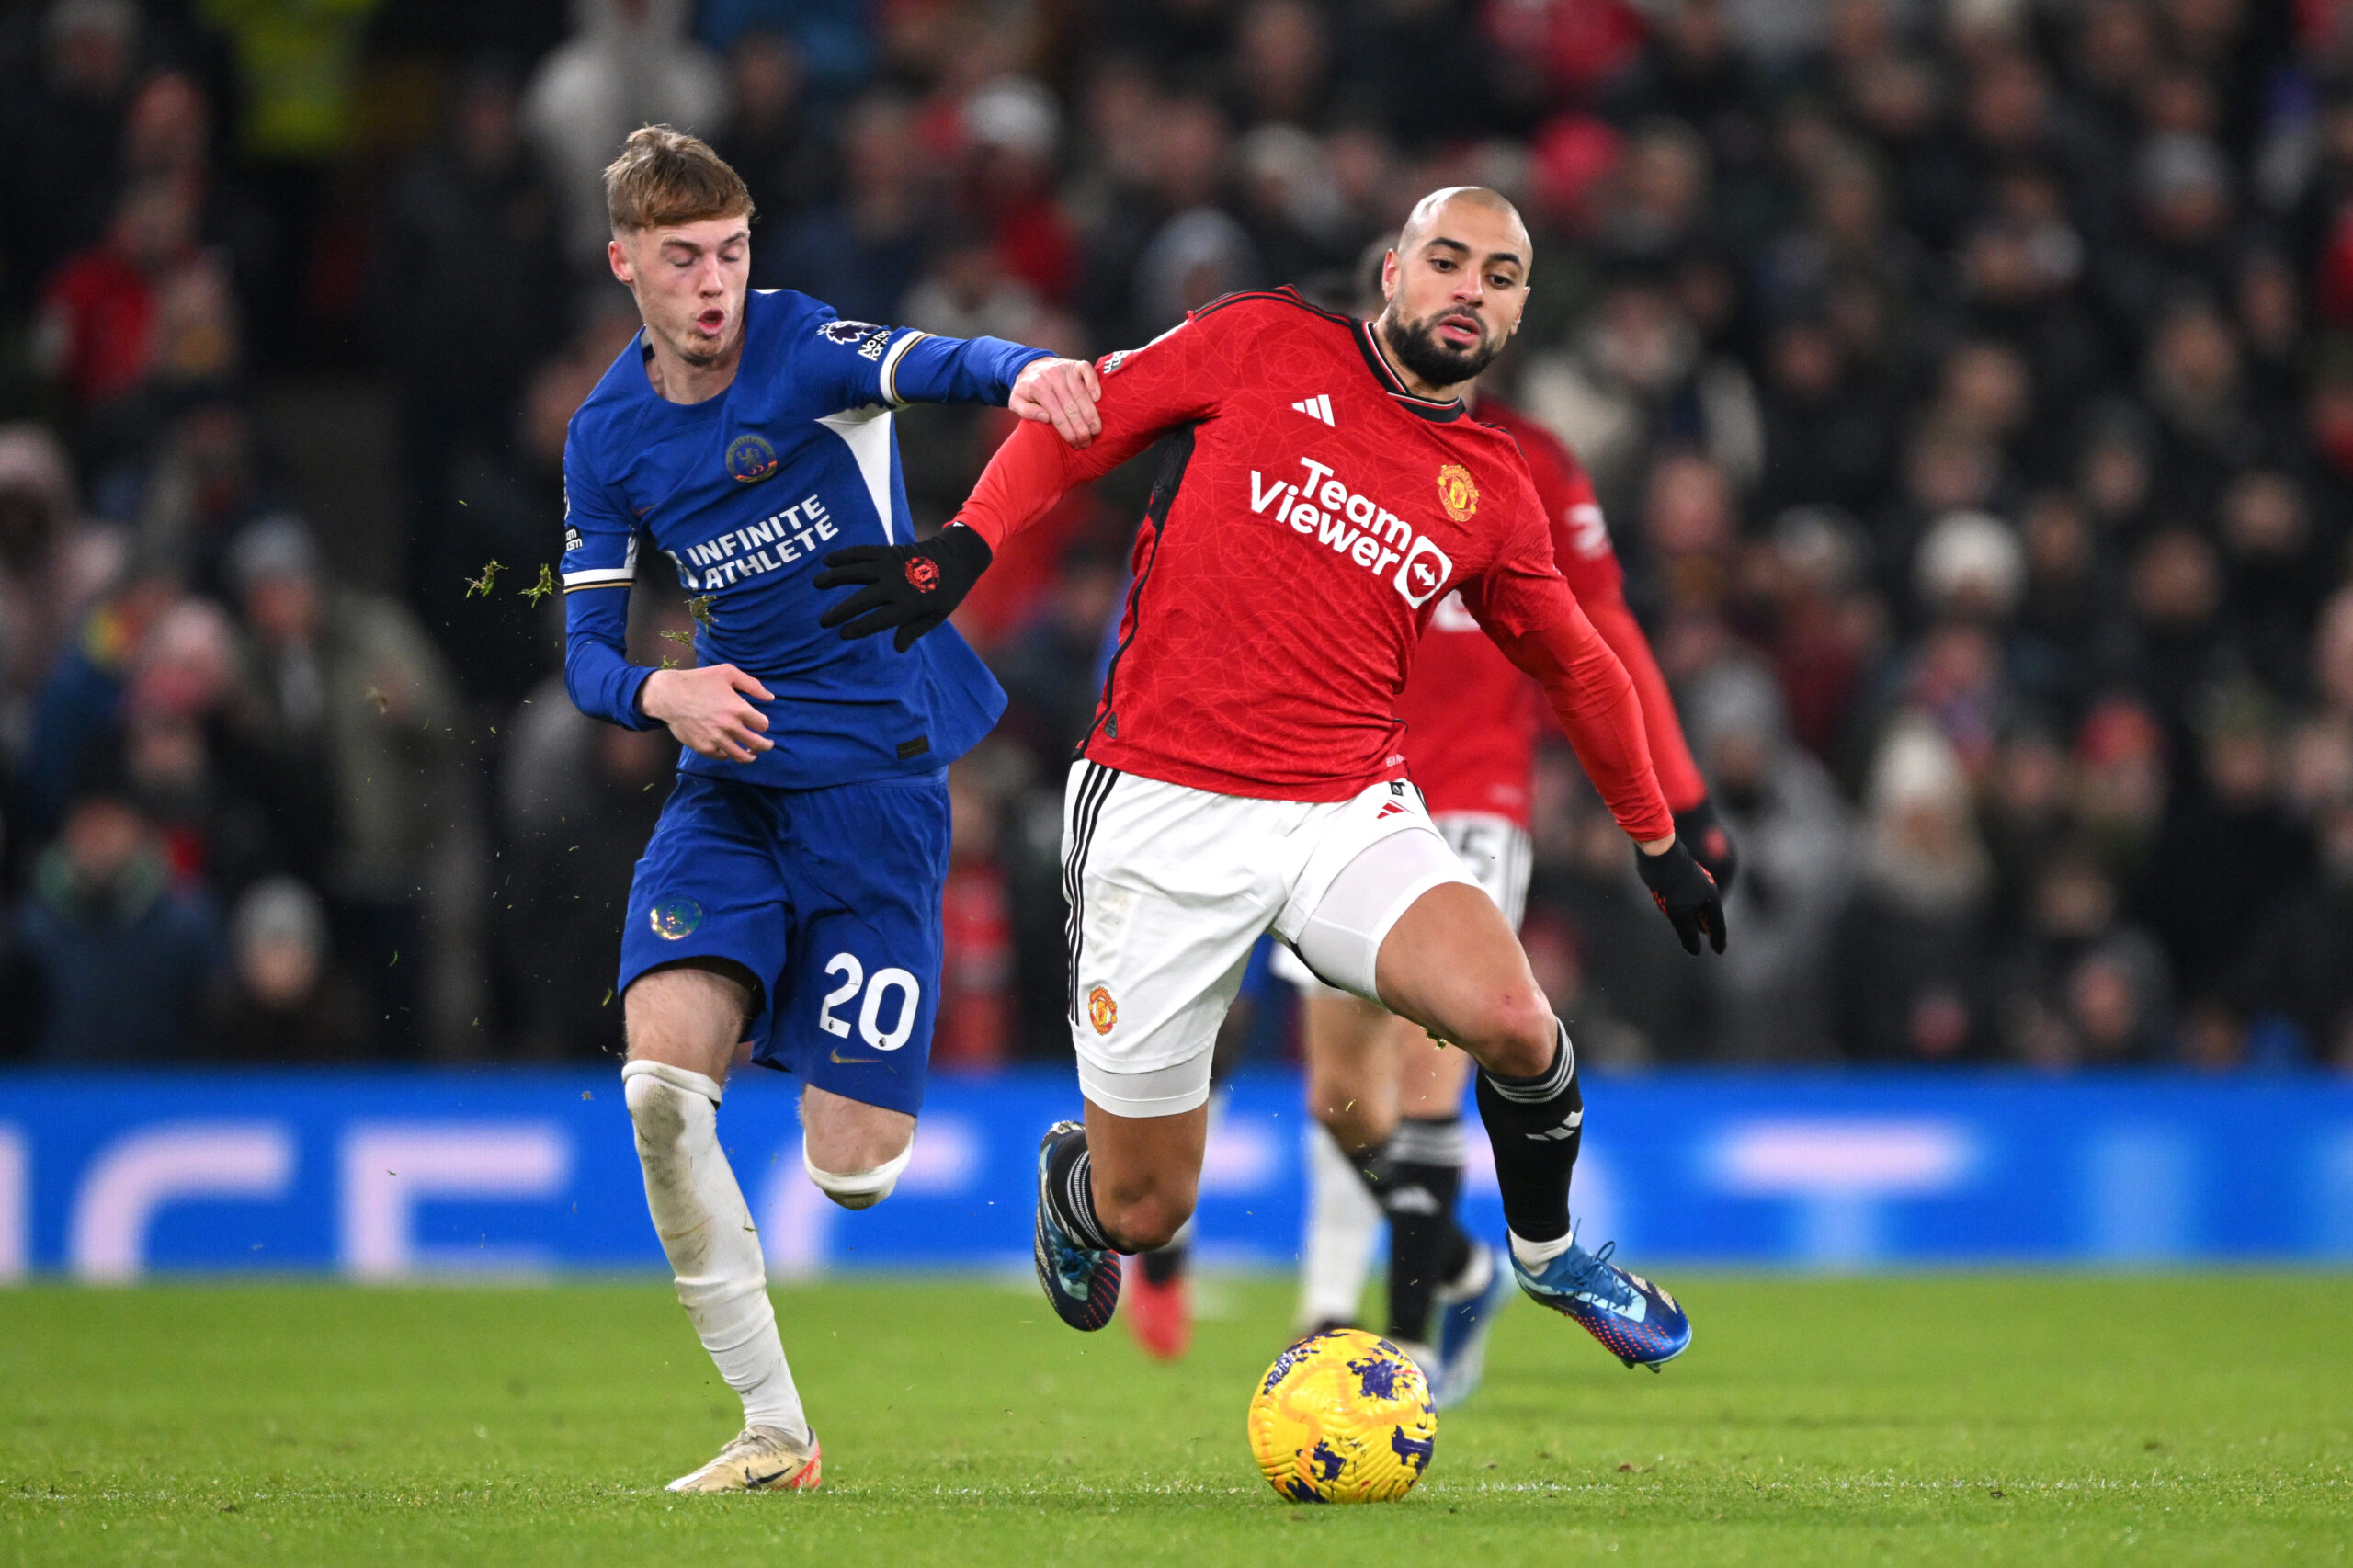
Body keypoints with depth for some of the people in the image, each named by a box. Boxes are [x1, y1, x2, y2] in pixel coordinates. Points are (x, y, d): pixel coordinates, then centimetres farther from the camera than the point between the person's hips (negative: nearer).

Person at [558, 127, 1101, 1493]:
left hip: (878, 776, -4)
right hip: (730, 782, 4)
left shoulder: (802, 347, -8)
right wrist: (661, 693, -17)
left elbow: (929, 364, -30)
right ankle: (774, 1429, -8)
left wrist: (1025, 372, -54)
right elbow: (590, 656, 7)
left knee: (852, 1169, -10)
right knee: (661, 1072, -21)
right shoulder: (609, 435, 5)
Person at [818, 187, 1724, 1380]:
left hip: (1349, 813, 2)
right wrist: (965, 546, -10)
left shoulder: (1493, 491, 10)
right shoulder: (1266, 346, 1)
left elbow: (1578, 668, 24)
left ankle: (1546, 1250, 4)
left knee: (1510, 1017, -27)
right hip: (1163, 812, -2)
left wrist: (1658, 843, 30)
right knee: (1143, 1214, 0)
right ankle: (1071, 1177, 40)